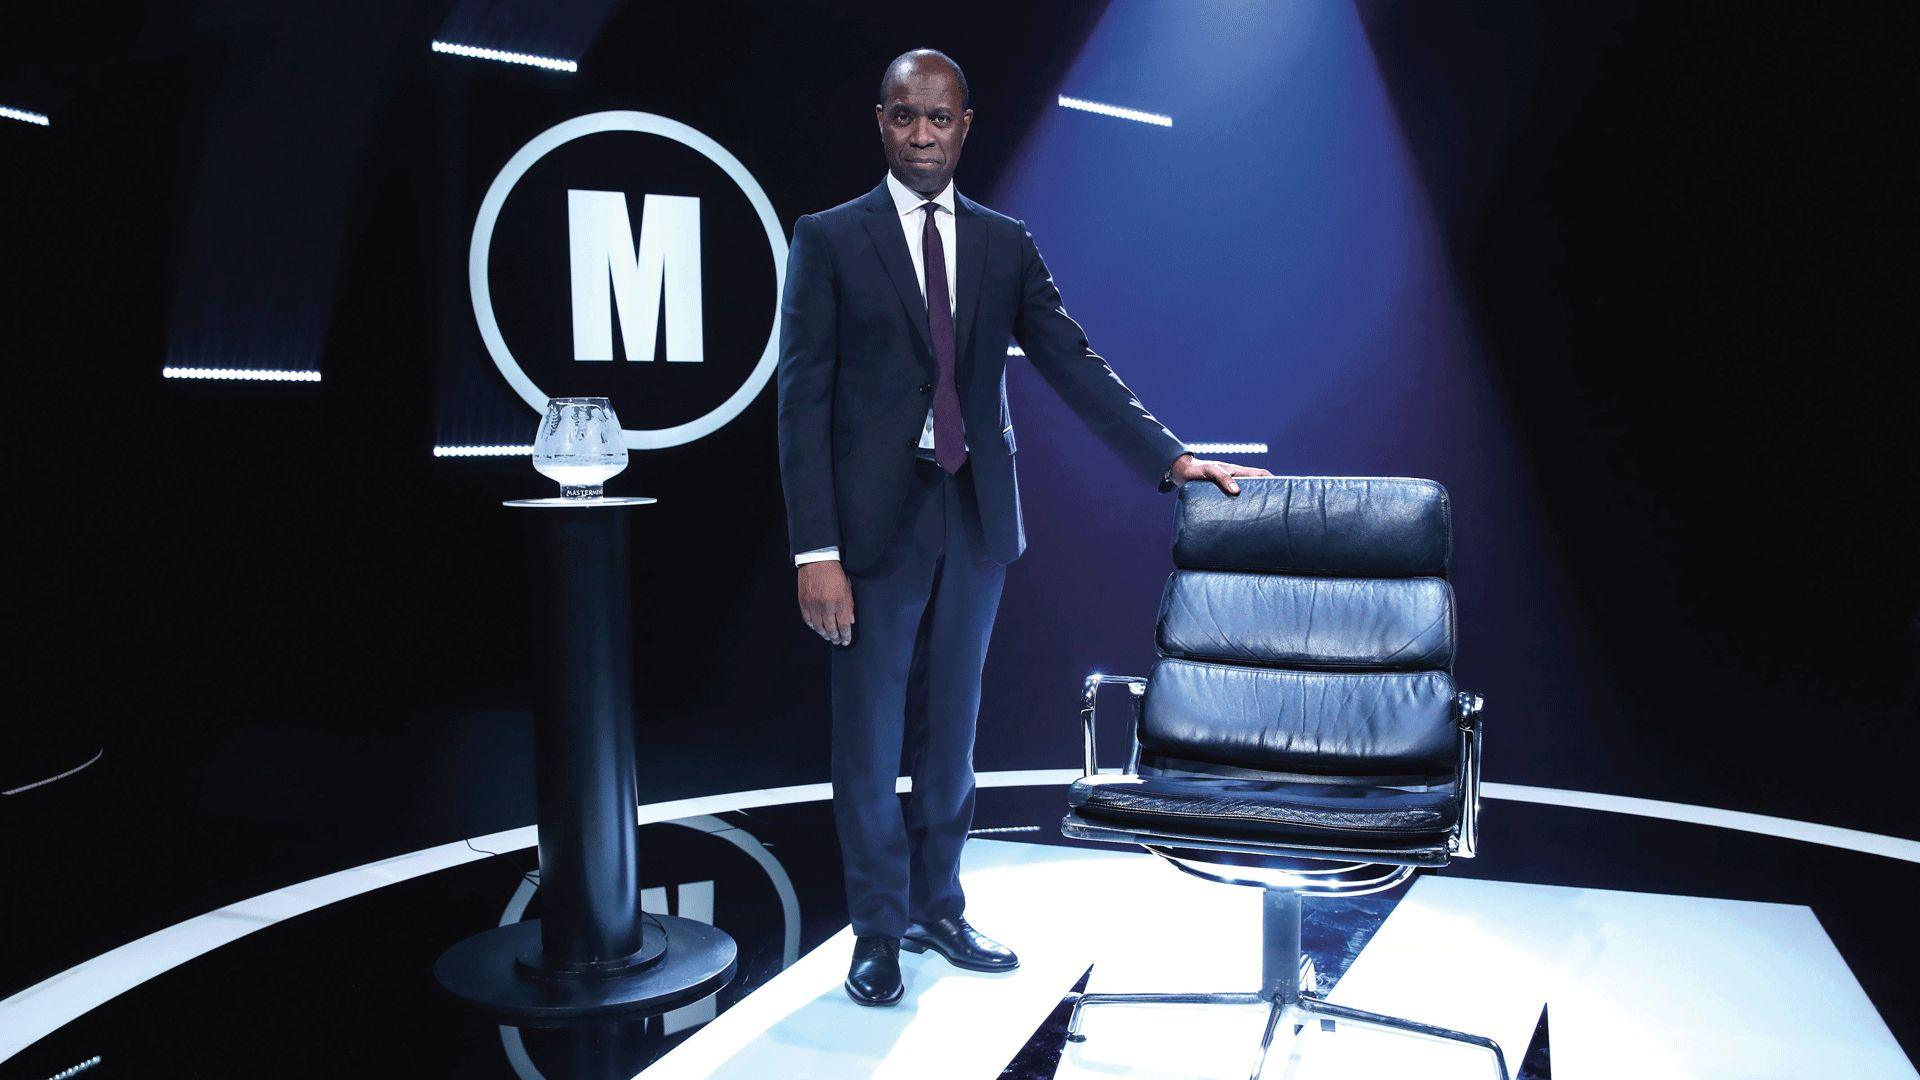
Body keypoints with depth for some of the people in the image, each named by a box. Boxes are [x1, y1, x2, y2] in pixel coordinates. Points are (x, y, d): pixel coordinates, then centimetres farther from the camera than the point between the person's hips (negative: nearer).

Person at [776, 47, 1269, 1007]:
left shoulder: (1005, 244, 9)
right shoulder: (828, 240, -2)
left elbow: (1074, 366, 7)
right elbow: (803, 398, -7)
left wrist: (1171, 459, -3)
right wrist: (815, 550, -14)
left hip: (976, 515, 4)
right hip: (877, 520, -3)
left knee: (951, 727, 14)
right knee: (870, 739, 5)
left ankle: (938, 908, 29)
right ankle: (876, 931, 21)